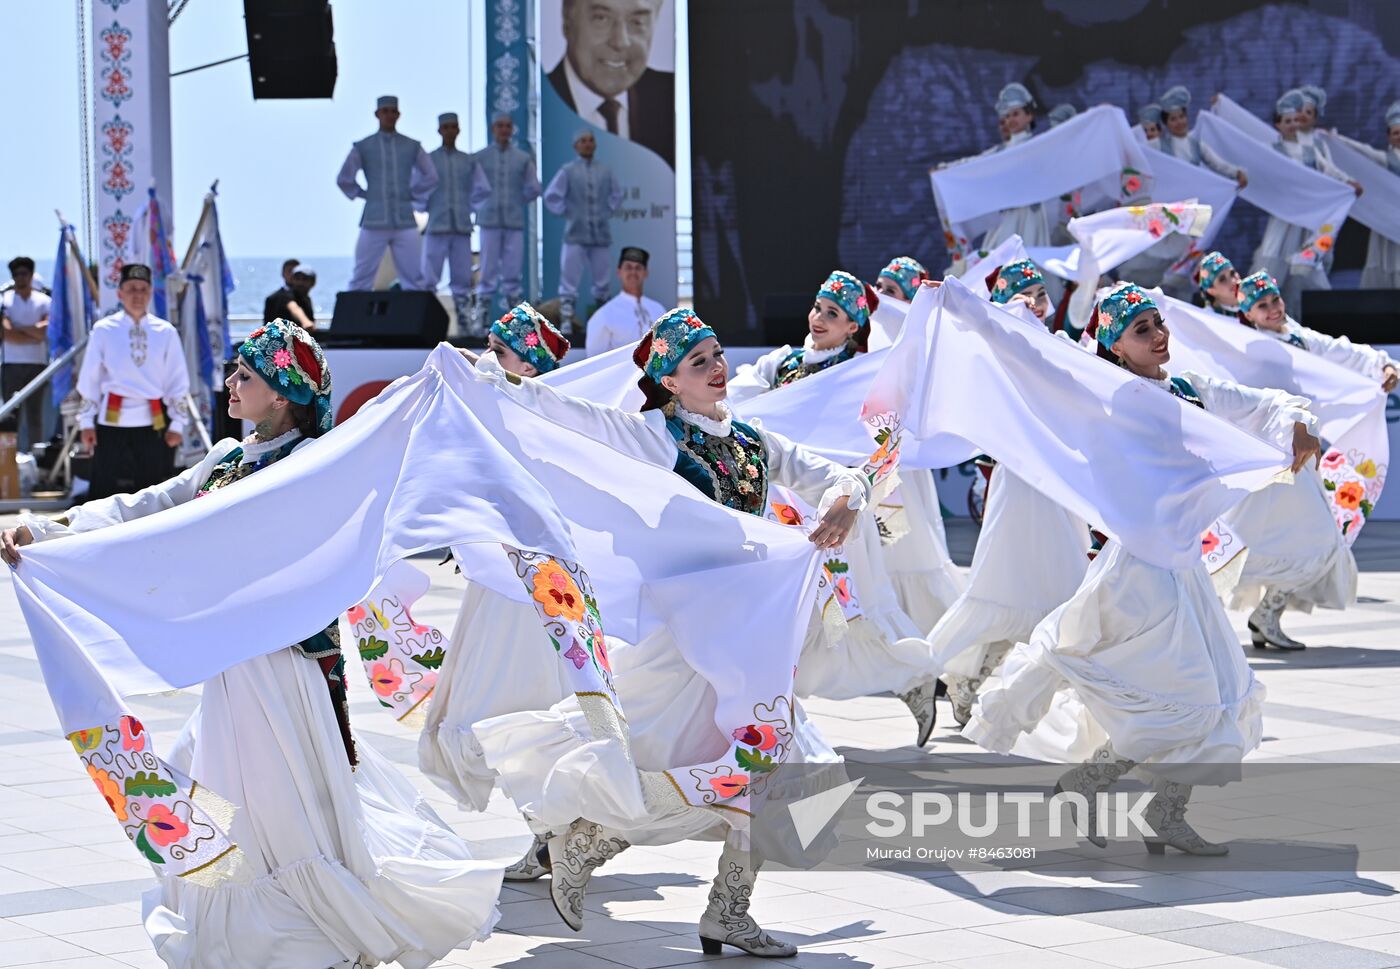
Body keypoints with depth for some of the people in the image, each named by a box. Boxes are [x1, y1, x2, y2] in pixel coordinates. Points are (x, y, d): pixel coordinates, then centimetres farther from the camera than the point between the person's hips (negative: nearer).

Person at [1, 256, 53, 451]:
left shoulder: (44, 301, 7)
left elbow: (46, 329, -8)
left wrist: (19, 328, -6)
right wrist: (34, 335, -8)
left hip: (37, 364, 1)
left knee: (35, 415, 3)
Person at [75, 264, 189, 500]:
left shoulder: (166, 332, 5)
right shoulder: (104, 330, 2)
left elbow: (179, 383, 8)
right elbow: (88, 380, 6)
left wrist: (177, 424, 3)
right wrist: (86, 422, 3)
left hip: (155, 423, 1)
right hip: (113, 422, -1)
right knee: (109, 490, -1)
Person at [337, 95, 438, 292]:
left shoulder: (412, 147, 9)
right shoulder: (362, 148, 5)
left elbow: (431, 177, 18)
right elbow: (344, 179, 10)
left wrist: (415, 196, 12)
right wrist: (363, 195, 8)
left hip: (405, 223, 1)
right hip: (374, 223, -1)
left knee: (414, 279, -3)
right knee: (362, 279, -3)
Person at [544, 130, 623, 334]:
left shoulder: (605, 171, 7)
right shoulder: (568, 171, -1)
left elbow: (616, 195, 20)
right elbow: (551, 196, 1)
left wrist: (608, 211, 9)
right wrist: (565, 212, -3)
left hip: (601, 235, 3)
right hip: (575, 235, -3)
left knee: (601, 282, 9)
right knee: (569, 280, -8)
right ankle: (567, 321, -6)